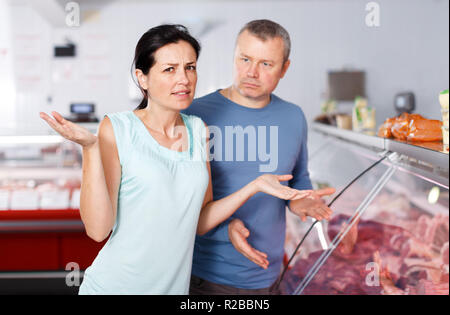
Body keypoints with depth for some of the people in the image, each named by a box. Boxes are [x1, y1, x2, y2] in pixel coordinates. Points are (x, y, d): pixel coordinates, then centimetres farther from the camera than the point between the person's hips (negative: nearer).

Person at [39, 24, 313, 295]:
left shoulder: (198, 131, 3)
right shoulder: (117, 129, -10)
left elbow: (200, 222, 7)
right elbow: (98, 229, -16)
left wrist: (255, 186, -1)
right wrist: (90, 148, -23)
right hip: (114, 286, -4)